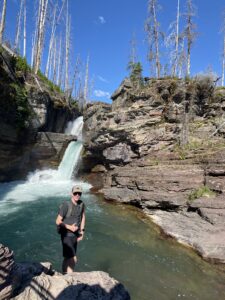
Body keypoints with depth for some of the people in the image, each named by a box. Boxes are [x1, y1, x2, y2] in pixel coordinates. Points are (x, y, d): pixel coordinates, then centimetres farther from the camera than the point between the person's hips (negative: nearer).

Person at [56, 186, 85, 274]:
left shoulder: (81, 204, -5)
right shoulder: (66, 205, -22)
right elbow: (58, 221, -17)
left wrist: (82, 231, 8)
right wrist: (70, 227, -25)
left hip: (75, 235, 6)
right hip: (67, 235, -6)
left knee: (68, 258, 21)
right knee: (73, 259, -9)